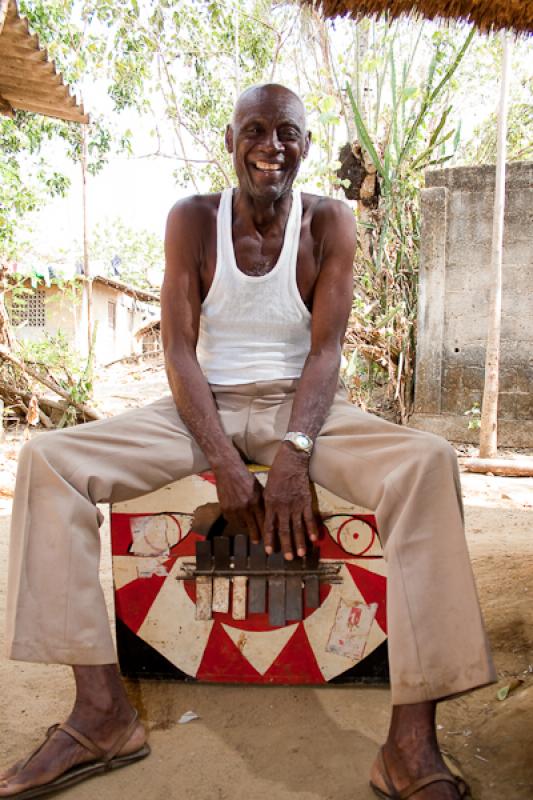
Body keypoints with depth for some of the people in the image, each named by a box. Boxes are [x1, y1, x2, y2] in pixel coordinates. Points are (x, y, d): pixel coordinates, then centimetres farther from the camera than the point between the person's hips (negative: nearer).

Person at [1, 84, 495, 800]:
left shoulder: (329, 224, 0)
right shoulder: (193, 220, 1)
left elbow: (325, 350, -7)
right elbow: (179, 349, -6)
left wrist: (294, 453, -25)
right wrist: (225, 464, -19)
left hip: (302, 407, 0)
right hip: (205, 408, 1)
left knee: (429, 464, -29)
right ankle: (103, 713, -14)